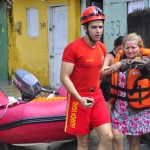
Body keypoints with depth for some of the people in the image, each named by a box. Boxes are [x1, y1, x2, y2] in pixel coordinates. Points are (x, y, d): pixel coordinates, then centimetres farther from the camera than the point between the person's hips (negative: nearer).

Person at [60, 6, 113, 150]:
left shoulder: (102, 48, 6)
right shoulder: (73, 48, -15)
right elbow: (64, 77, -16)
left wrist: (97, 93, 15)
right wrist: (79, 98, -26)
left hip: (97, 97, 6)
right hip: (79, 99, -6)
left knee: (107, 137, -3)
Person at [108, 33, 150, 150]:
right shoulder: (120, 58, 5)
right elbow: (114, 81, 17)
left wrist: (122, 64, -45)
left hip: (137, 107, -3)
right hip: (120, 106, 3)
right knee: (116, 137, -7)